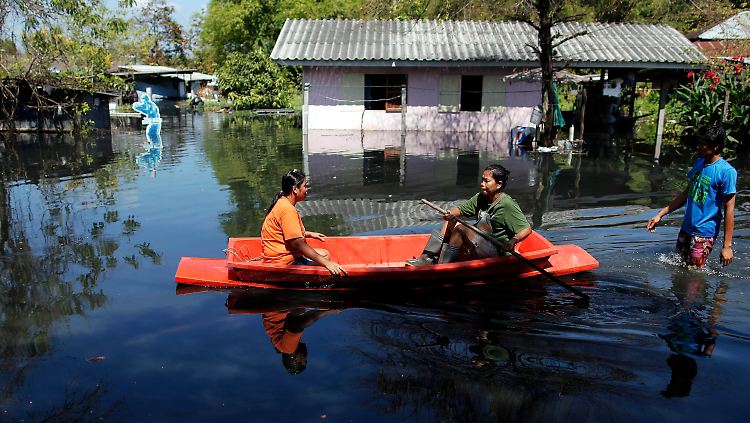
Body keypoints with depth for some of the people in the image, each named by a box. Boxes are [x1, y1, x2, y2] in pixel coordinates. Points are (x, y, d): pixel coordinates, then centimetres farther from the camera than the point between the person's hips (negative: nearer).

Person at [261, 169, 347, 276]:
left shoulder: (282, 203, 11)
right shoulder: (288, 210, -23)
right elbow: (297, 244, -28)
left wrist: (309, 234, 23)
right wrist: (326, 263, -31)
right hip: (282, 261, -11)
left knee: (325, 254, 18)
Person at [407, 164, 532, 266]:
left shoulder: (507, 204, -18)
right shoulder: (481, 197, 4)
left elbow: (527, 228, -20)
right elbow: (461, 209, 5)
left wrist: (513, 240, -38)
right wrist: (451, 213, -18)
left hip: (496, 252, -9)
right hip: (480, 243, 9)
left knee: (461, 229, -25)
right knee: (450, 222, 5)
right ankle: (427, 258, -4)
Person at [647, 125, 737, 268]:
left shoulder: (726, 172, -17)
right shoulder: (699, 162, 6)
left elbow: (729, 210, -16)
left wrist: (727, 246, -17)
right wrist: (660, 214, 12)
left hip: (704, 233, -7)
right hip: (686, 228, 7)